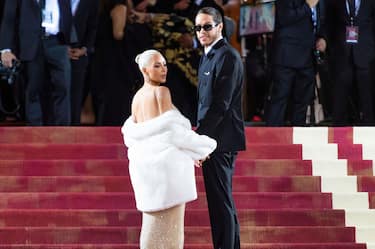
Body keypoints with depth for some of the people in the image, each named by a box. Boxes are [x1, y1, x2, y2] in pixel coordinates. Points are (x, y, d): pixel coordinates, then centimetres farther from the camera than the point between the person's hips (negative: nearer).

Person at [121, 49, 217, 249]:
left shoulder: (137, 96, 12)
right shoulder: (161, 91, -9)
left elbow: (132, 132, 15)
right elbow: (169, 127, -14)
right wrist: (198, 149, -4)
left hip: (145, 161, 8)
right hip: (166, 157, -8)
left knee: (154, 216, 13)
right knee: (169, 217, -5)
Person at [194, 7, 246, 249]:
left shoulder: (227, 56, -15)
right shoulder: (210, 55, 16)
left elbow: (219, 104, -21)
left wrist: (198, 136, -20)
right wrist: (200, 135, 14)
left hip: (221, 139, -10)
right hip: (216, 139, 10)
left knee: (221, 202, -7)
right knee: (224, 202, 16)